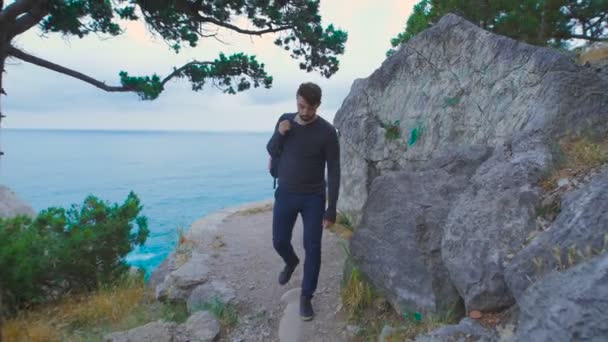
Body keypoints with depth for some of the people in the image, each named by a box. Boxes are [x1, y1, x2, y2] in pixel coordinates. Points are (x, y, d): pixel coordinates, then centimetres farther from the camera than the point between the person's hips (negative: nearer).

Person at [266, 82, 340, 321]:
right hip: (285, 195, 3)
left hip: (313, 198, -3)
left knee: (312, 248, 0)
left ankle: (306, 297, 18)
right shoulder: (285, 120, -1)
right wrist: (279, 134, -15)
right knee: (279, 241, 11)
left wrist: (331, 210, -14)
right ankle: (291, 262, 46)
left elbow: (334, 172, -11)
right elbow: (272, 153, 7)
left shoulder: (327, 132, -14)